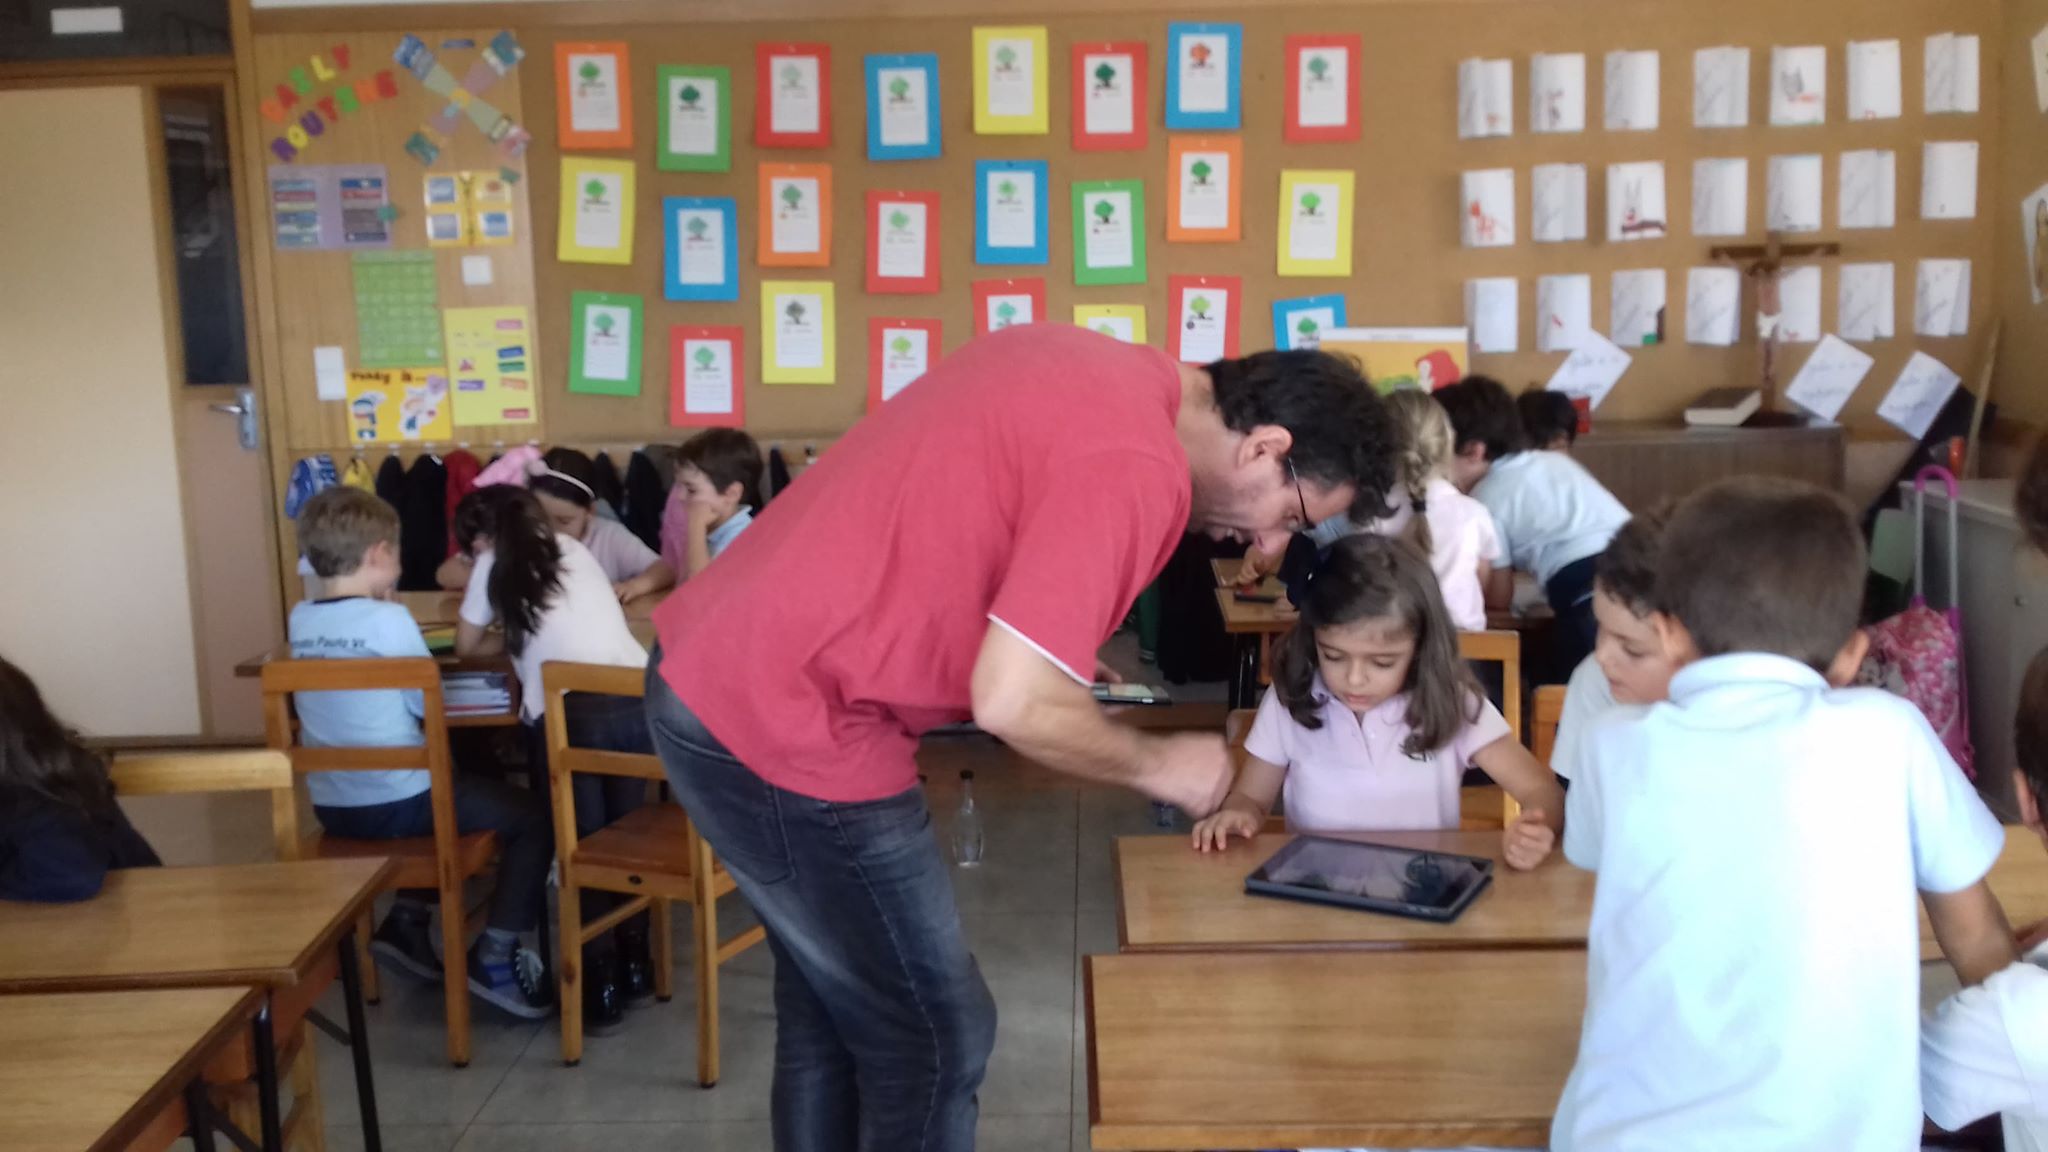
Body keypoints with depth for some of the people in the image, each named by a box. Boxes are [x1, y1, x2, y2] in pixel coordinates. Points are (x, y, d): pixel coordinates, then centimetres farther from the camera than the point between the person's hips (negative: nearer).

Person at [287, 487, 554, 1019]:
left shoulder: (299, 619, 3)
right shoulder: (390, 619, -17)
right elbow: (428, 704, -9)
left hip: (332, 808, 8)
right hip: (397, 803, -8)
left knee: (448, 793, 34)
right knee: (533, 818, 5)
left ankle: (407, 924, 28)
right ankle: (493, 959, 1)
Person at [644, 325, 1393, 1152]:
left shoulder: (1090, 362, 9)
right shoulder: (1136, 467, -20)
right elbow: (1012, 704, -24)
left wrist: (1052, 647, 14)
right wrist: (1159, 764, -6)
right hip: (790, 723, -10)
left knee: (830, 1014, 24)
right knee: (933, 1039, 7)